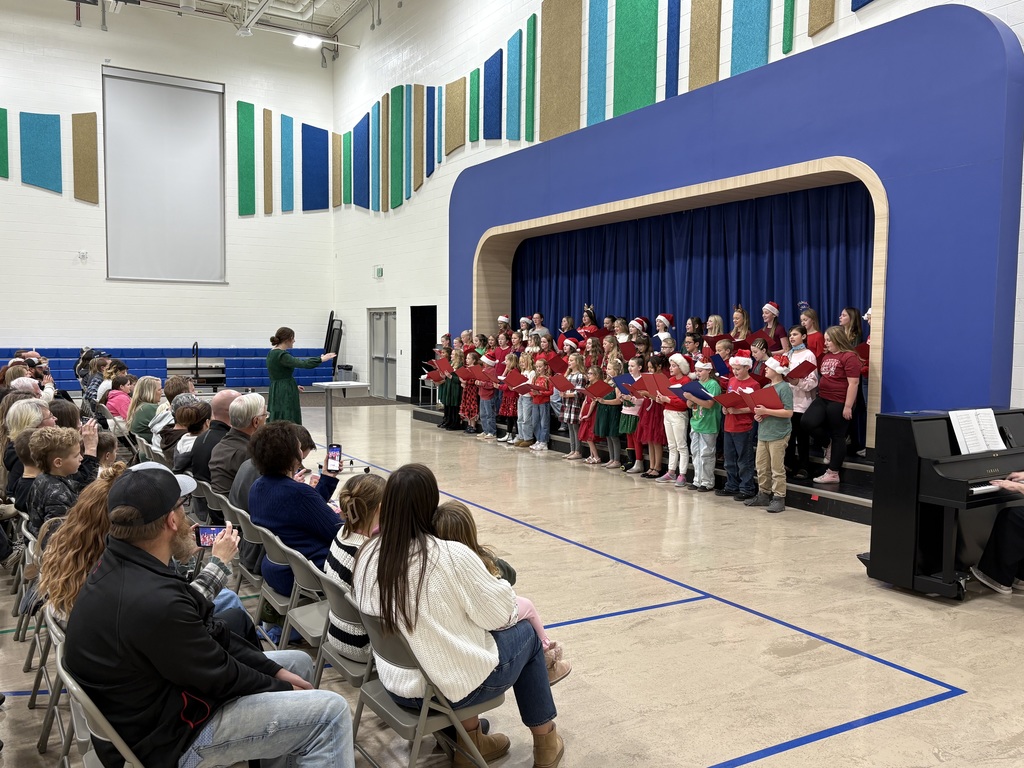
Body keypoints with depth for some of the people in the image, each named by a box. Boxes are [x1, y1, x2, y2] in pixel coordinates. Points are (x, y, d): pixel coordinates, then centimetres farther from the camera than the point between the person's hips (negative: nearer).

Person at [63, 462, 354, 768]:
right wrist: (281, 688, -3)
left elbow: (209, 634, 4)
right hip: (167, 735, -9)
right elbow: (220, 678, -20)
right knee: (329, 712, -11)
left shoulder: (122, 565, -4)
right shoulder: (154, 603, -35)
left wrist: (276, 672, 2)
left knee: (298, 663, 17)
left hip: (162, 692, 9)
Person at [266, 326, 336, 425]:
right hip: (285, 395, -10)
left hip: (277, 394, 10)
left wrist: (294, 386, 27)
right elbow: (302, 363, -29)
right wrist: (321, 359, -21)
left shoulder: (272, 353, 12)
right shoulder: (281, 355, -18)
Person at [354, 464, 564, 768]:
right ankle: (545, 742, 32)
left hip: (396, 683, 6)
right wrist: (501, 588, 8)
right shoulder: (452, 556, -26)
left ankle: (469, 742, 33)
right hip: (451, 687, -5)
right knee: (526, 634, 18)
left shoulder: (368, 554, -8)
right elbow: (500, 614, -12)